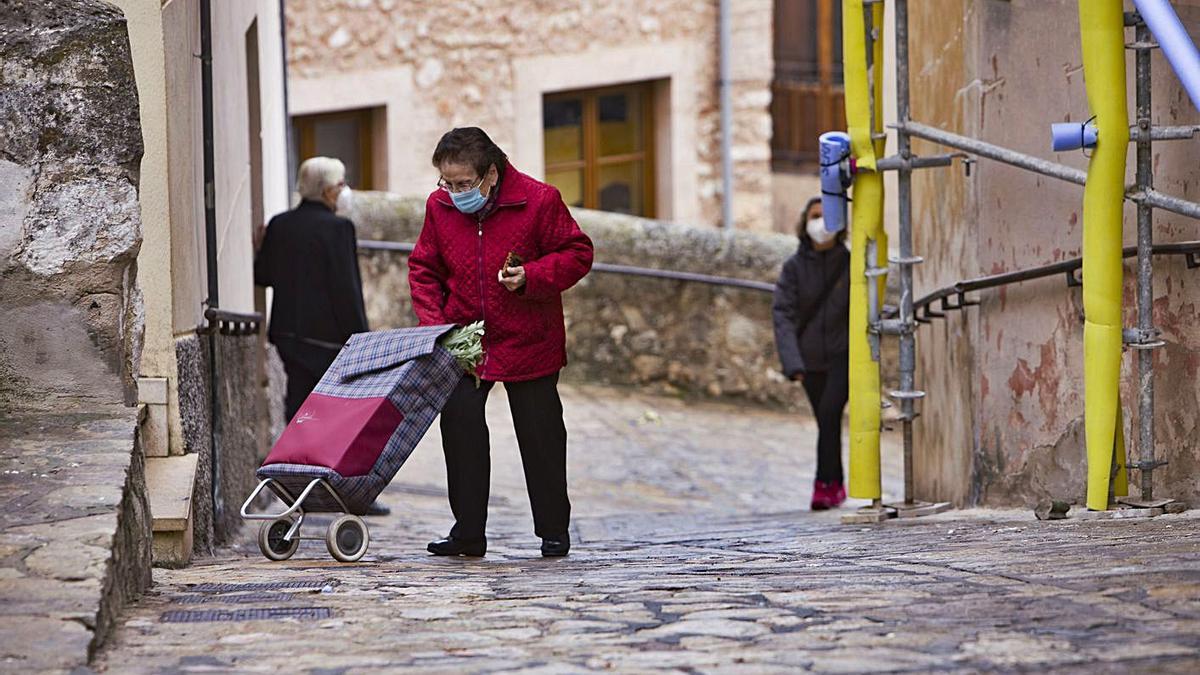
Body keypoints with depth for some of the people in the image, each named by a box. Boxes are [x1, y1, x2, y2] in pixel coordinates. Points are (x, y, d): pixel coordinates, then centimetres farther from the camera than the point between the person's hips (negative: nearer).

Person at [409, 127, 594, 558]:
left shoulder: (539, 201, -13)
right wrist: (432, 322, -7)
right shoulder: (439, 206, -2)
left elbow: (577, 254, -7)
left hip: (527, 341, -3)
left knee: (540, 433, 4)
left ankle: (553, 531, 15)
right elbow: (424, 268, 7)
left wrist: (531, 276, -23)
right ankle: (468, 532, 2)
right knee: (459, 425, -4)